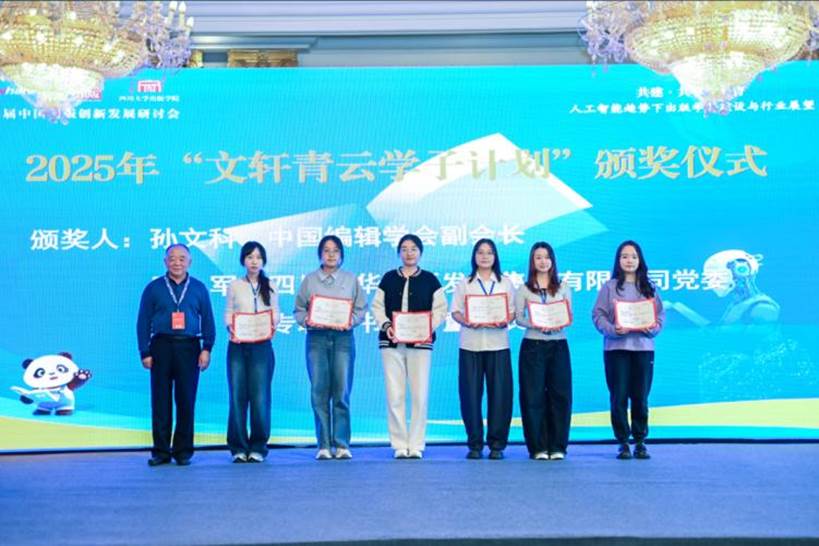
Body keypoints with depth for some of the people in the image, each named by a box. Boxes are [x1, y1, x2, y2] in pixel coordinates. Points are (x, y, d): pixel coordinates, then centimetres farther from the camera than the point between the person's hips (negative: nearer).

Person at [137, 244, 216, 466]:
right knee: (160, 401, 1)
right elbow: (143, 322, 7)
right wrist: (145, 352, -1)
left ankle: (183, 451, 10)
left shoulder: (198, 288, 11)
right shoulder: (154, 288, 9)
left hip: (189, 347, 0)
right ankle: (161, 451, 7)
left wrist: (207, 348, -2)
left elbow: (208, 321, 10)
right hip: (161, 346, 0)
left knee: (186, 401, 1)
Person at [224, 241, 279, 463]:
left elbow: (276, 313, 9)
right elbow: (228, 313, 6)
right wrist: (230, 328, -13)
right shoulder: (234, 286, 9)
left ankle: (258, 447, 3)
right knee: (237, 395, -1)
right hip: (238, 345, 0)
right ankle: (238, 447, 6)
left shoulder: (270, 287, 11)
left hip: (261, 346, 0)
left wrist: (273, 325, -11)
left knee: (259, 396, -5)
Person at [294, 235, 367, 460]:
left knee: (342, 392, -4)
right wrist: (307, 321, -10)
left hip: (343, 338, 0)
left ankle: (342, 444, 0)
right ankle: (324, 445, 2)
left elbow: (361, 309, 8)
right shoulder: (309, 280, 11)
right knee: (319, 392, -2)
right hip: (316, 337, 0)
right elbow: (299, 310, 9)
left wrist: (350, 322, -10)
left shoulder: (351, 279, 12)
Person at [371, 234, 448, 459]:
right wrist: (385, 326, -9)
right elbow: (377, 306, 9)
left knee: (420, 396, -3)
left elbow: (440, 310, 4)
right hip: (392, 342, 1)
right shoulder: (388, 278, 12)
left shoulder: (430, 280, 8)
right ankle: (399, 445, 6)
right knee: (394, 396, -1)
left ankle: (416, 445, 5)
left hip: (420, 342, -1)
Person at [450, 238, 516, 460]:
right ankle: (474, 444, 5)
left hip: (498, 344, 0)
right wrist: (466, 321, -15)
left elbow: (513, 310, 9)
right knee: (470, 393, -3)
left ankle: (496, 444, 4)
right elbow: (455, 311, 6)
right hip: (471, 344, 0)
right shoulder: (464, 284, 12)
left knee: (499, 393, -3)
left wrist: (505, 321, -13)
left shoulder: (505, 282, 13)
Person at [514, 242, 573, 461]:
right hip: (533, 345, -1)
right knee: (533, 395, -3)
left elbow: (570, 317, 5)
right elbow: (518, 318, -1)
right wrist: (537, 325, -19)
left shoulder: (563, 288, 11)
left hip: (558, 345, 1)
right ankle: (538, 447, 3)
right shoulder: (524, 289, 7)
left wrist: (559, 324, -17)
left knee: (559, 394, -1)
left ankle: (557, 446, 6)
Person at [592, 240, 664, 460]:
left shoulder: (649, 287, 11)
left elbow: (660, 315, 10)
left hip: (643, 347, 2)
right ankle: (623, 443, 9)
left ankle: (640, 442, 14)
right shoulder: (609, 286, 3)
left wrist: (653, 328, -10)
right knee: (618, 398, -1)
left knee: (641, 397, 2)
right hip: (616, 348, -2)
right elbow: (598, 314, -1)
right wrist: (612, 329, -17)